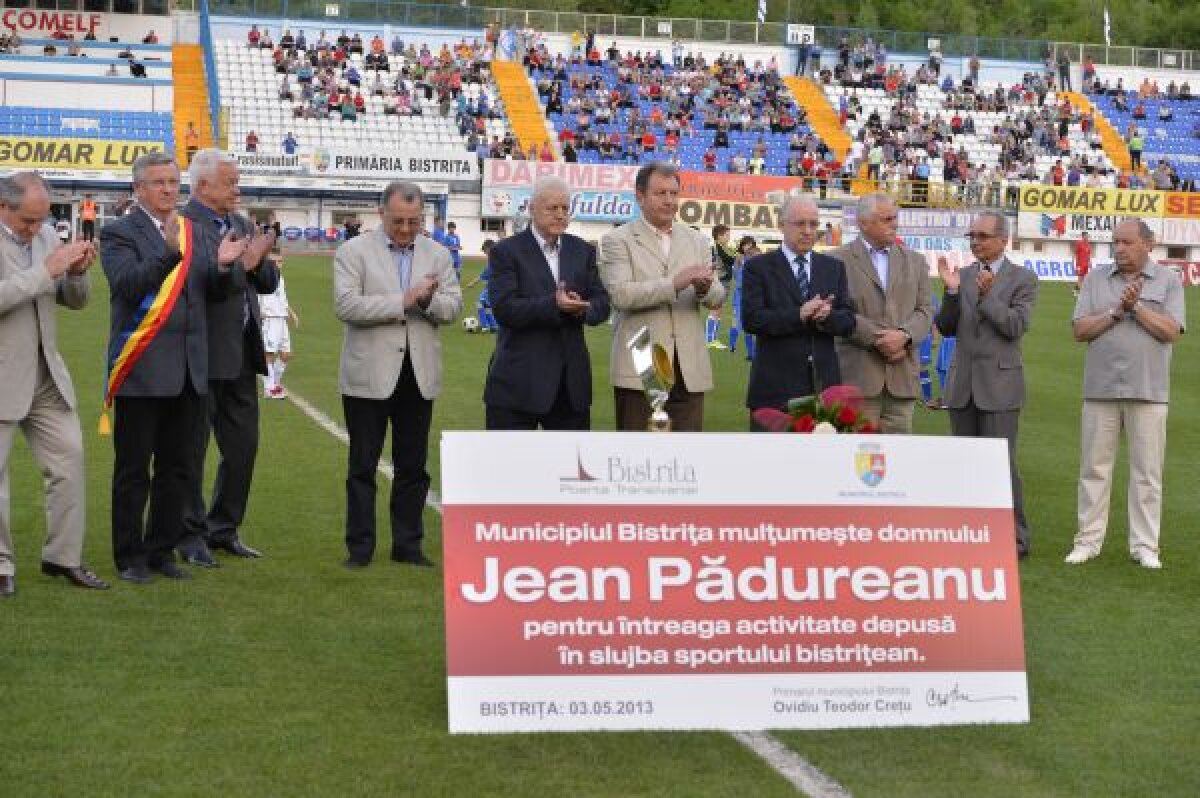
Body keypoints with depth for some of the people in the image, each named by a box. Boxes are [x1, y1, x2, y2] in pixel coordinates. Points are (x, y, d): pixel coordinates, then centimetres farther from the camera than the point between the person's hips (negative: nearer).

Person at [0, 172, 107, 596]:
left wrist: (76, 271, -8)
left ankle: (63, 556, 15)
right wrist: (47, 270, -26)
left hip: (46, 377, 6)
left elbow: (75, 300, 12)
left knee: (70, 463, 4)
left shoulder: (45, 235, 7)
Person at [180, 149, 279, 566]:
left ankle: (223, 529, 26)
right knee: (191, 450, 3)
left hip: (241, 355, 8)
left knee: (243, 445, 13)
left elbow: (269, 282, 12)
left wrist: (259, 261, -7)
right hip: (201, 357, -8)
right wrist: (242, 264, -17)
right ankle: (190, 535, 14)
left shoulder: (241, 224, 14)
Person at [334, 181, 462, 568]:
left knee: (413, 466, 9)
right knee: (363, 465, 3)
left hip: (418, 376, 4)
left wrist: (429, 299, -18)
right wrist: (403, 301, -18)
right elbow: (345, 305, -15)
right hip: (369, 376, -3)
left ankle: (407, 544, 17)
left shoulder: (437, 254, 9)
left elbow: (453, 306, 4)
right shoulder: (354, 251, -3)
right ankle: (360, 547, 10)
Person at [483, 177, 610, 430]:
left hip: (572, 381, 5)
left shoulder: (583, 251, 13)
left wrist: (583, 309, -16)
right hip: (519, 380, -5)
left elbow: (602, 304, 7)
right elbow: (504, 309, -15)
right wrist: (554, 305, -27)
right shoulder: (506, 252, -3)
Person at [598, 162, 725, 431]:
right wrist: (674, 284, -22)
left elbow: (718, 297, 8)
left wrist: (704, 288, -16)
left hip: (689, 369, 4)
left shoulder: (697, 241, 15)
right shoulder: (618, 241, 0)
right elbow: (620, 294, -14)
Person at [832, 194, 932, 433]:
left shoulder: (914, 261, 16)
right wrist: (877, 338, -14)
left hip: (902, 377, 4)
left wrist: (904, 335, -11)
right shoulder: (839, 260, 1)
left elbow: (924, 310, 9)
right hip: (858, 373, -4)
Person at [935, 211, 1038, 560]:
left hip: (999, 384, -5)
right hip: (962, 383, 5)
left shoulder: (1023, 279, -2)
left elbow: (1015, 326, -13)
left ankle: (1014, 539, 2)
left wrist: (987, 295, -22)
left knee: (1001, 463, -6)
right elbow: (946, 328, 4)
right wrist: (952, 292, -12)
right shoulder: (962, 275, 9)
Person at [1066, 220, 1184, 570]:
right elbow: (1080, 330, 0)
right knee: (1094, 467, 4)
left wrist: (1137, 306, -12)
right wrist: (1118, 310, -11)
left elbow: (1171, 332, -7)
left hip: (1148, 391, -1)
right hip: (1101, 388, 2)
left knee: (1147, 472, 2)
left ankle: (1145, 546, 9)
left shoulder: (1168, 281, 3)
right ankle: (1088, 540, 11)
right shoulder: (1096, 279, 8)